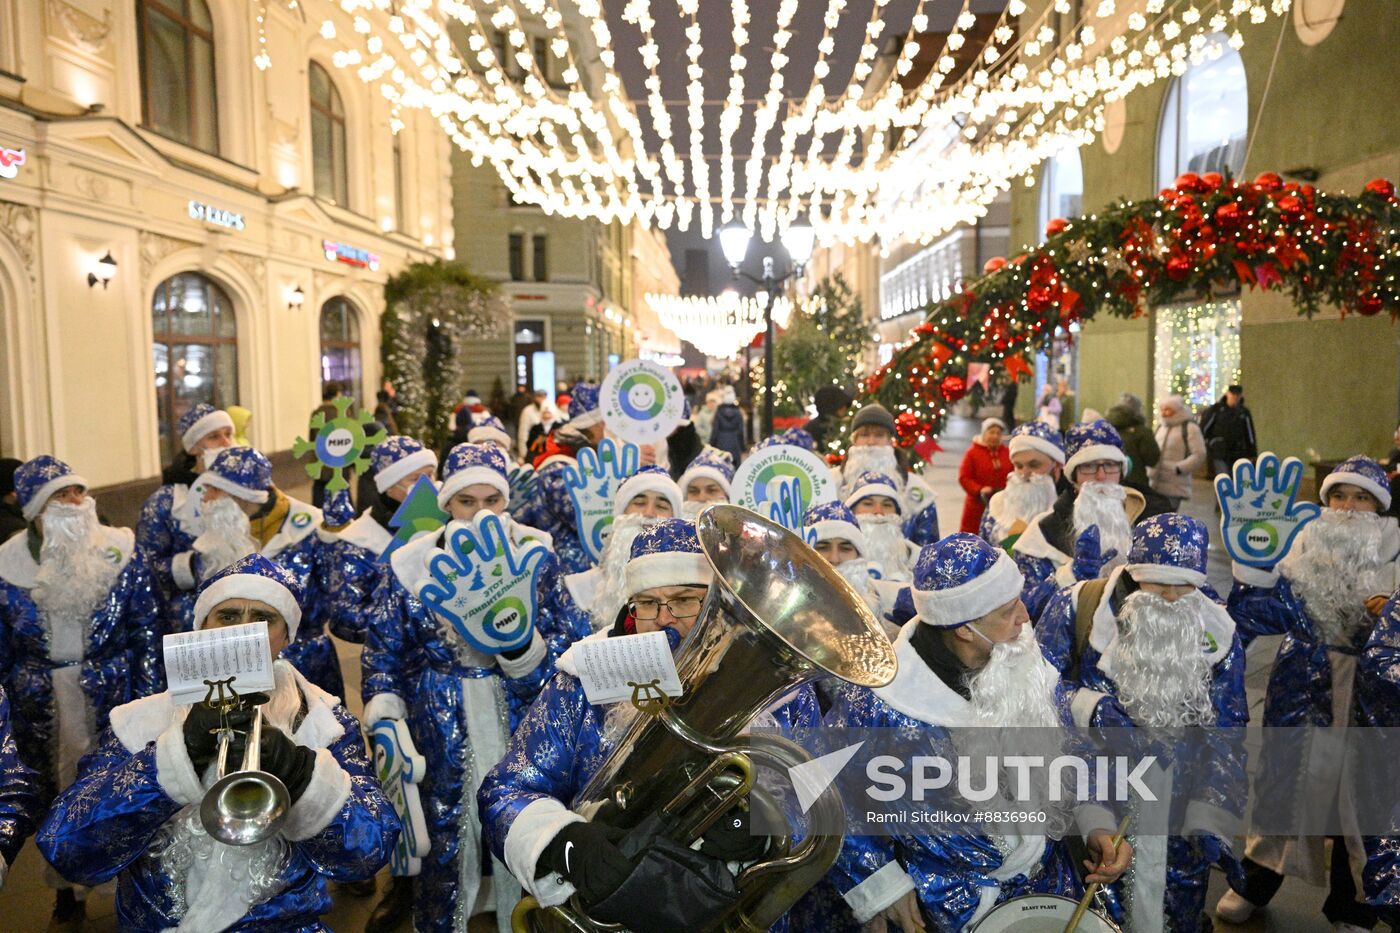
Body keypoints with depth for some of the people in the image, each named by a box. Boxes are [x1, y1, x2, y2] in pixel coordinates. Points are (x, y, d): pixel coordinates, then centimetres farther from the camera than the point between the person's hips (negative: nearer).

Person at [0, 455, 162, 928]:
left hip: (113, 691, -1)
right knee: (55, 794, 14)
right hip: (42, 703, 1)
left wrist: (149, 699, -5)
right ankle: (66, 891, 35)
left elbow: (147, 632, -3)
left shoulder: (121, 551, -7)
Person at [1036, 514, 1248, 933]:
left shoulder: (1217, 630, -6)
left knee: (1183, 886, 14)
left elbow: (1226, 730, -5)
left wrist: (1208, 821, -13)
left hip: (1178, 788, 2)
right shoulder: (1076, 607, -13)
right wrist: (1089, 707, -28)